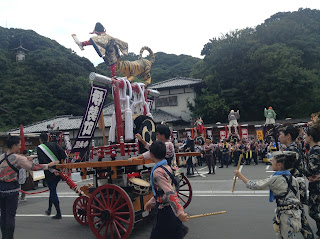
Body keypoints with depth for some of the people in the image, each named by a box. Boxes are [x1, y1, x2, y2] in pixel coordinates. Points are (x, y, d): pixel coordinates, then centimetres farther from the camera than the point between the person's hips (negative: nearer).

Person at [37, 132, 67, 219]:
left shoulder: (40, 148, -5)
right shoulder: (54, 144, 7)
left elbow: (43, 162, -16)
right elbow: (63, 154, -5)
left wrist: (52, 170, -18)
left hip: (50, 174, -5)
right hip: (59, 172, 5)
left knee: (53, 192, 3)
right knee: (52, 190, 22)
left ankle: (58, 214, 6)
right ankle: (49, 209, 32)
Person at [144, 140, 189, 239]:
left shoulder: (158, 172, -22)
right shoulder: (167, 167, 6)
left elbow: (170, 193, -30)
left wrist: (179, 212, -34)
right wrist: (151, 202, 23)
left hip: (165, 211, -8)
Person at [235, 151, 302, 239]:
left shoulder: (276, 179, -17)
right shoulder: (293, 179, 5)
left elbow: (255, 185, -13)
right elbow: (298, 198, 12)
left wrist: (240, 175, -5)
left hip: (286, 216, -7)